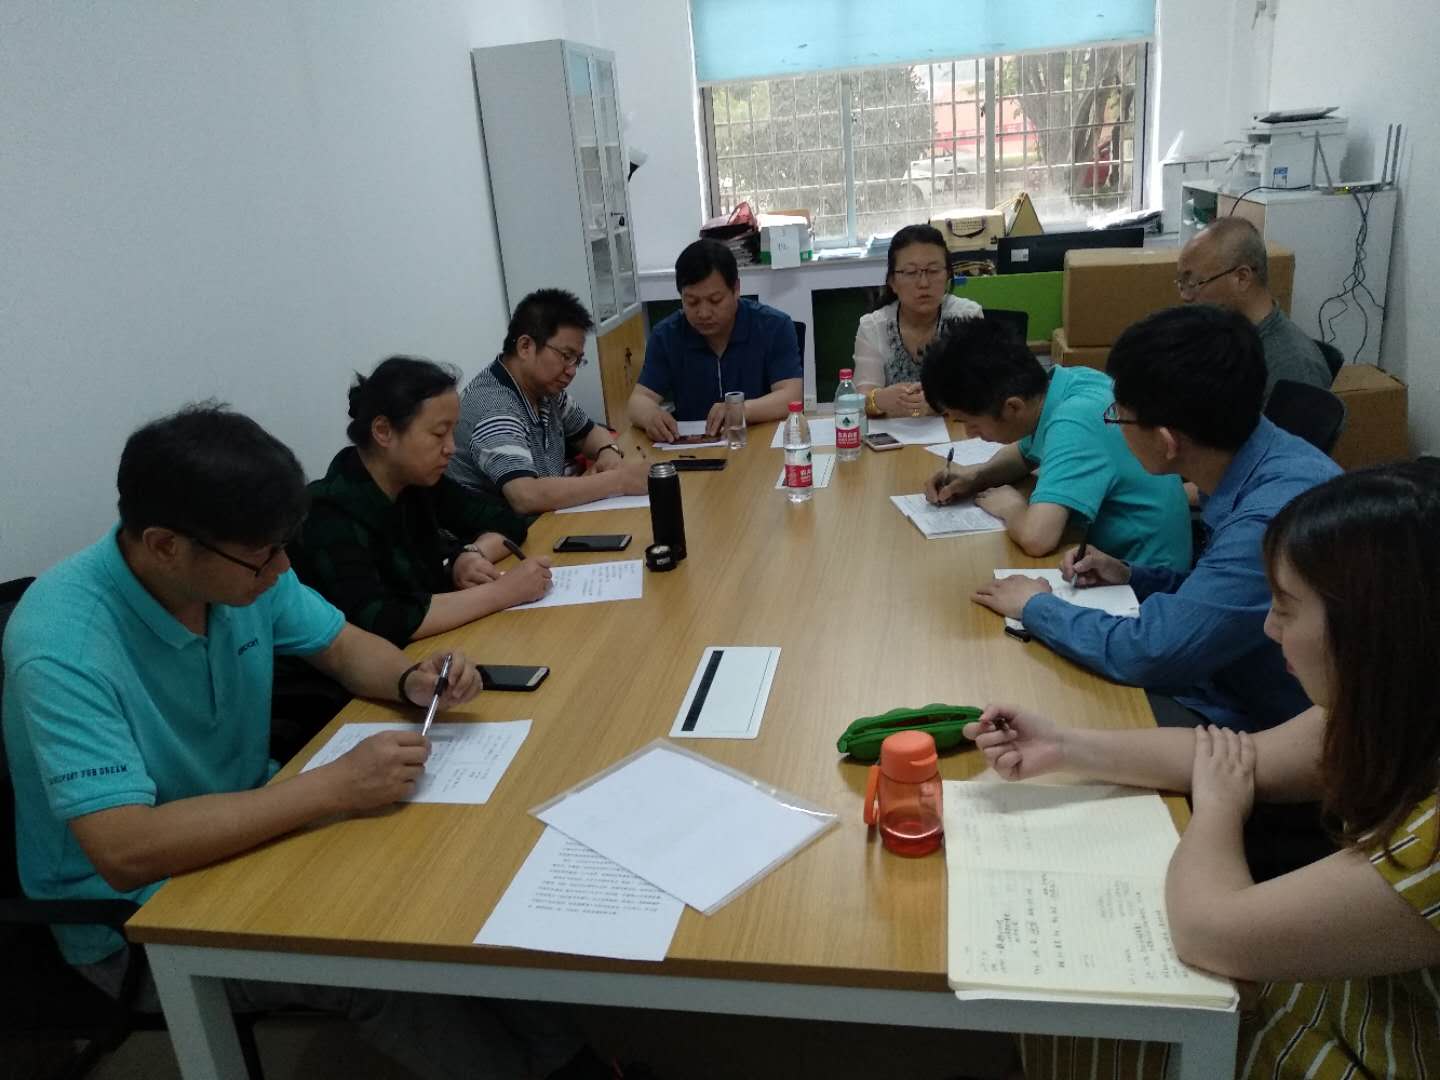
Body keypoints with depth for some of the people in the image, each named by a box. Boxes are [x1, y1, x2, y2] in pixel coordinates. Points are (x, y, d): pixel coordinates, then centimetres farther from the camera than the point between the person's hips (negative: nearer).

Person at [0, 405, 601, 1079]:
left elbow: (343, 646, 4)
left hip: (246, 827, 7)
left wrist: (412, 680, -18)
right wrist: (333, 787, -36)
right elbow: (126, 852, -36)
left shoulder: (241, 570, -11)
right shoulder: (63, 648, -31)